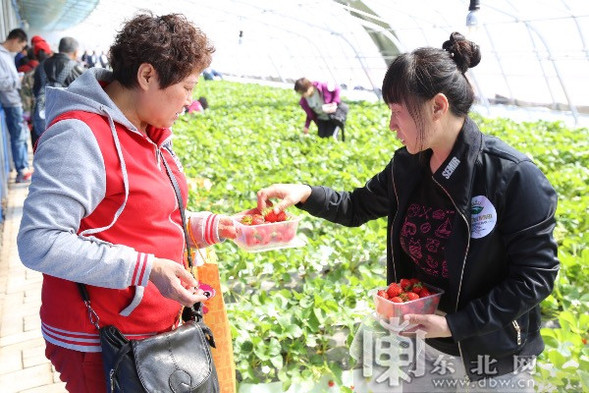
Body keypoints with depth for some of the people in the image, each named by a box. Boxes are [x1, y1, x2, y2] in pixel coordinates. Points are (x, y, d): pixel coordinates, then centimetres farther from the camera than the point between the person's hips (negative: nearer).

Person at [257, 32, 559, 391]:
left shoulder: (514, 176, -23)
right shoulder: (407, 166, -5)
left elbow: (536, 275, -19)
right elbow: (359, 207, 9)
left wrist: (456, 324, -22)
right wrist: (305, 194, -8)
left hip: (493, 361, -4)